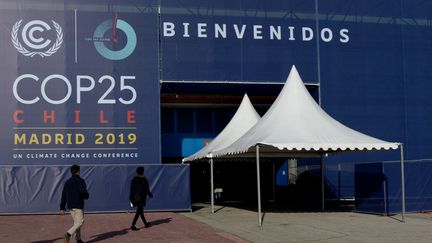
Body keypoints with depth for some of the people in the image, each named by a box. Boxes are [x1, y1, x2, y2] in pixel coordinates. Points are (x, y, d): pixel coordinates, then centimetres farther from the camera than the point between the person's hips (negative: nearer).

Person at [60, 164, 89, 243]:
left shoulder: (67, 182, 9)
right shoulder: (80, 181, -9)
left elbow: (63, 196, 8)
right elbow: (84, 193, -16)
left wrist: (62, 208, 9)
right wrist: (86, 196, 9)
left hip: (70, 206, 7)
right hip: (78, 205, -7)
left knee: (76, 222, 16)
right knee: (79, 222, -5)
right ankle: (68, 234, -25)